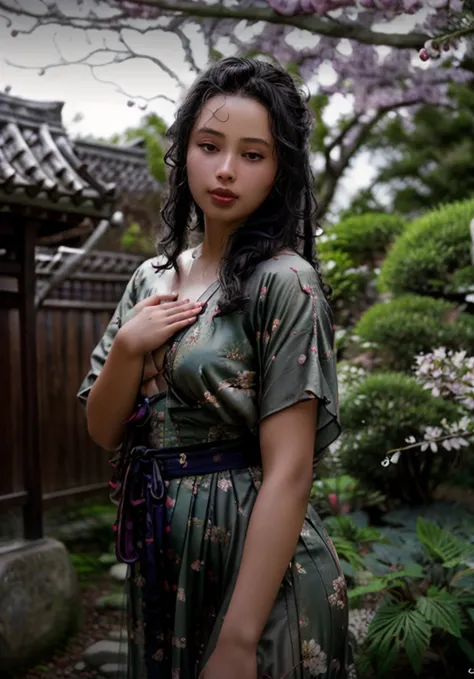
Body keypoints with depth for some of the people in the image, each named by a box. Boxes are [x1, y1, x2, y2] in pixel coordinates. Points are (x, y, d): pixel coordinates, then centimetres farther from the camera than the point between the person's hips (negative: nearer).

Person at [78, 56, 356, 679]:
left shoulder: (283, 281, -15)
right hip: (160, 562, 7)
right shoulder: (153, 278, 5)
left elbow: (289, 471, -20)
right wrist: (129, 347, -13)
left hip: (253, 562, -6)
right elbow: (103, 430, 6)